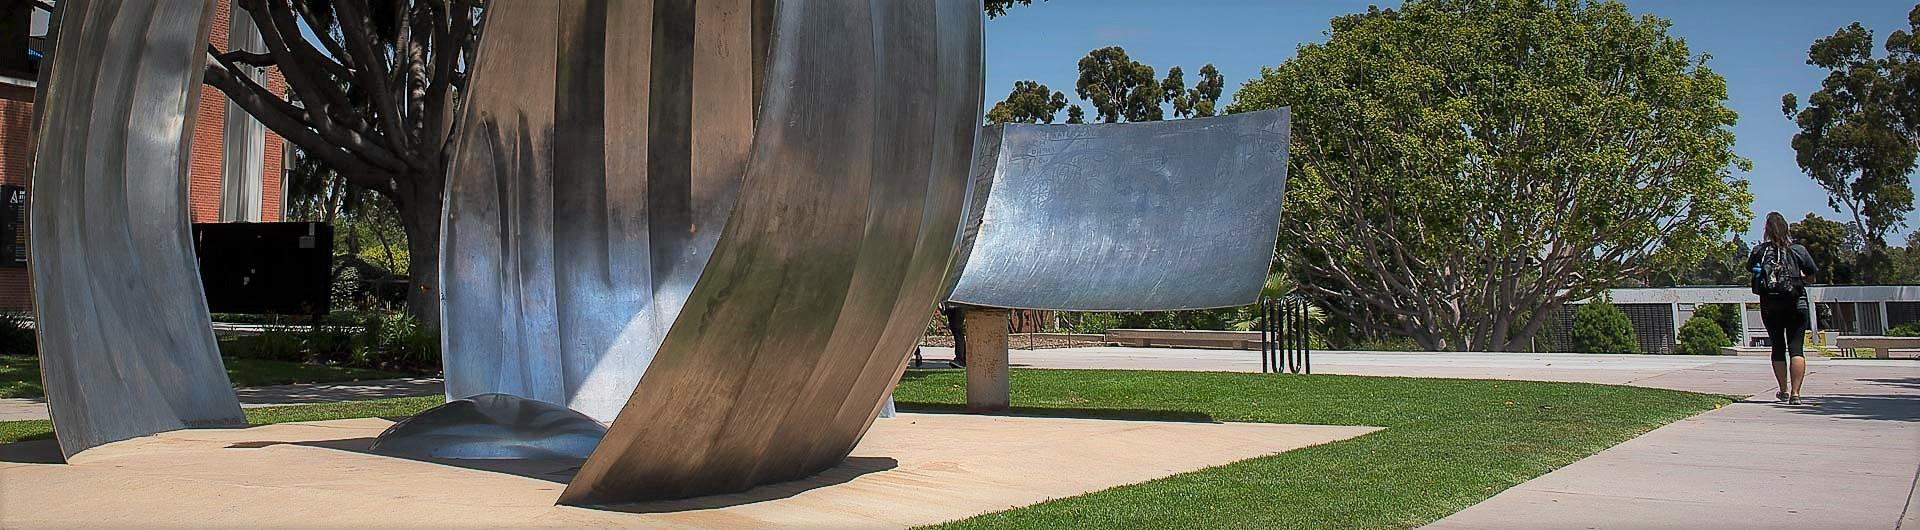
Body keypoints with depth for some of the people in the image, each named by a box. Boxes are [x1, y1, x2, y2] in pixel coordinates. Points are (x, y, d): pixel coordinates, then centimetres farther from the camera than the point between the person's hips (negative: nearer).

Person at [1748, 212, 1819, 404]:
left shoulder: (1759, 251, -5)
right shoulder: (1798, 251, -4)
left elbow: (1750, 268, 12)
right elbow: (1811, 278, 6)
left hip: (1769, 306, 1)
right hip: (1795, 304, -1)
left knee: (1778, 347, 13)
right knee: (1796, 348, -1)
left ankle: (1784, 390, 21)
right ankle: (1795, 393, -9)